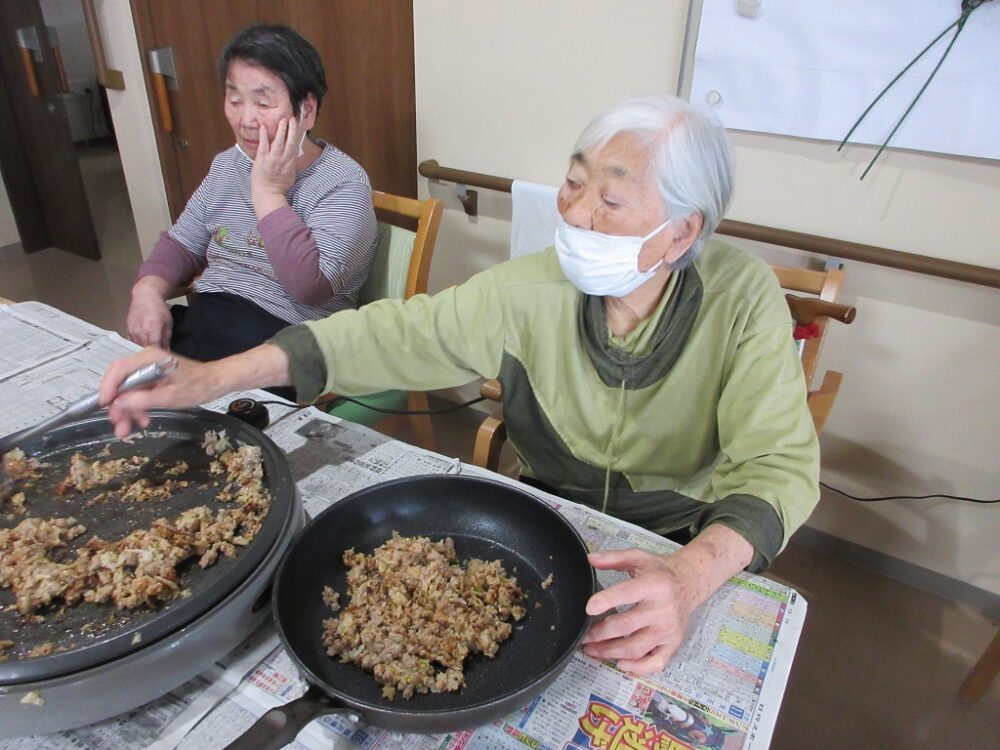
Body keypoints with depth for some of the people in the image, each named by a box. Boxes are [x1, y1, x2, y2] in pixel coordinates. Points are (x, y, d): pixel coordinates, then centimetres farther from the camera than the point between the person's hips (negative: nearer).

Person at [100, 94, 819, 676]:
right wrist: (213, 377, -23)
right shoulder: (530, 291, -17)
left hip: (679, 544, -1)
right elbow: (391, 334, -14)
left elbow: (779, 466, -25)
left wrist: (691, 575, -46)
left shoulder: (743, 298, -22)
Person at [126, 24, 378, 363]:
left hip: (283, 343, -6)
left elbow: (310, 287, -24)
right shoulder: (226, 165, 12)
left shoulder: (343, 182, -11)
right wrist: (147, 291, -3)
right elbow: (180, 244, 18)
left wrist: (268, 193, -18)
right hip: (200, 319, 7)